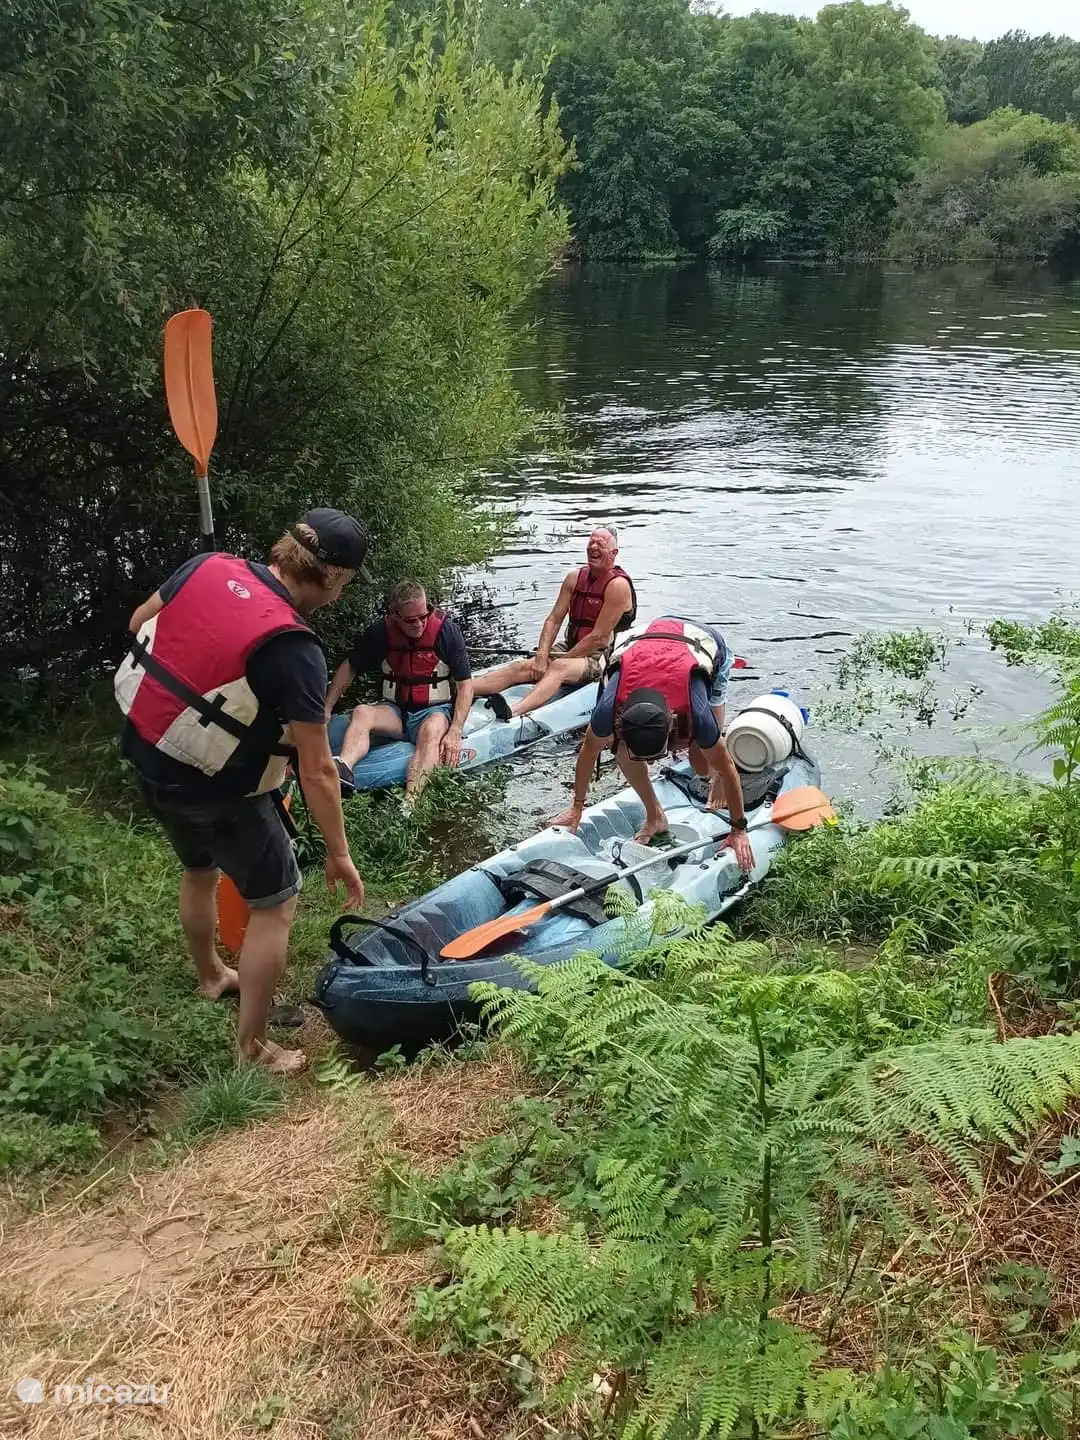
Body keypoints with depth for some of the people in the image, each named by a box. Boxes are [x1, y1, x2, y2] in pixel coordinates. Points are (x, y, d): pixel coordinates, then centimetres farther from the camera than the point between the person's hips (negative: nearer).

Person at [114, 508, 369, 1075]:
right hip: (216, 787, -7)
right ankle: (251, 1049, 18)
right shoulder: (295, 652, -27)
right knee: (276, 901, 11)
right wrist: (339, 853, -10)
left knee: (199, 869, 31)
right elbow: (317, 771, -21)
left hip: (147, 755, 7)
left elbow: (138, 623, 9)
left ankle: (211, 976, 55)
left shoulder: (207, 566, -10)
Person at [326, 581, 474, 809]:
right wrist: (326, 710, 1)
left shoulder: (447, 631, -10)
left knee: (432, 730, -38)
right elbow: (349, 669, 9)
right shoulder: (380, 633, -4)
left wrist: (455, 732, -19)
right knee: (361, 713, -27)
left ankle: (408, 805, -60)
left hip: (435, 711, -3)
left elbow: (465, 684, -9)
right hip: (395, 712, 3)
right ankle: (343, 769, -57)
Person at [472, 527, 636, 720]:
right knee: (519, 667, -13)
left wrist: (561, 660, -15)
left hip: (602, 656, -7)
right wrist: (542, 656, -11)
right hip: (571, 647, 7)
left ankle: (513, 712, -63)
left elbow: (599, 638, -18)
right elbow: (553, 620, 5)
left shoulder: (618, 585, -13)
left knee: (558, 668, -36)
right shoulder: (574, 578, 9)